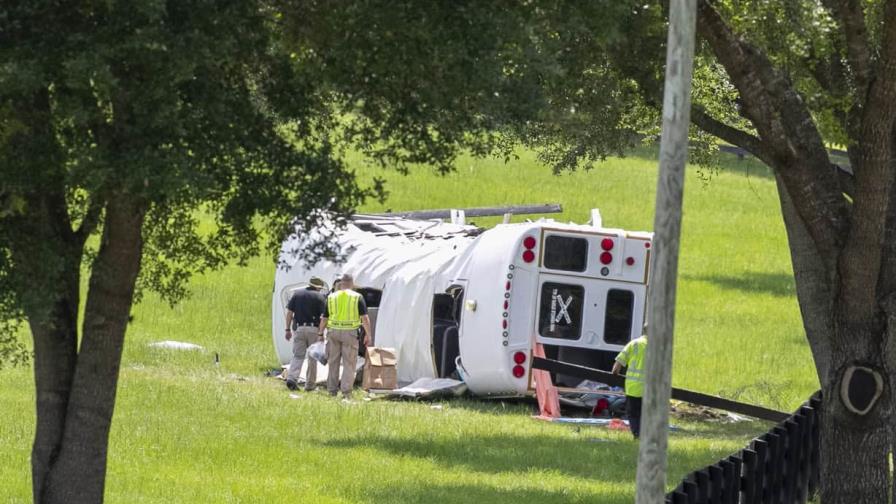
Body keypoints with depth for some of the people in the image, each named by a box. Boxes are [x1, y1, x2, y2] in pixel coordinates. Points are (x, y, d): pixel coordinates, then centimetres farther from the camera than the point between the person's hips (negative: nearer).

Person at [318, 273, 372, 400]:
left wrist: (320, 333, 18)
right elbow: (365, 318, -6)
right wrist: (368, 335, 0)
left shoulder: (331, 297, 7)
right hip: (350, 332, -2)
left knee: (333, 362, 11)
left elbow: (324, 318, 9)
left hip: (333, 332, 2)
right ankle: (346, 392, -7)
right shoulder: (357, 297, -1)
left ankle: (332, 390, 14)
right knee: (349, 363, 0)